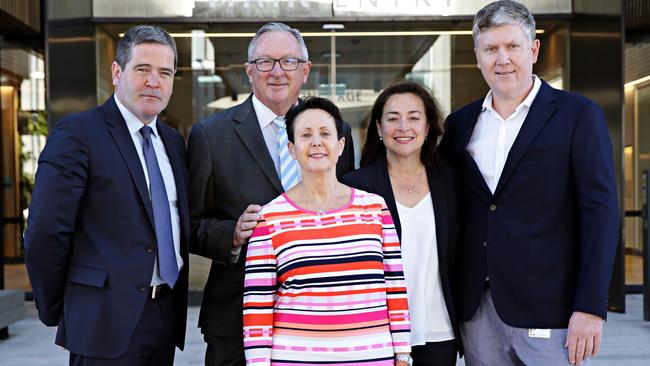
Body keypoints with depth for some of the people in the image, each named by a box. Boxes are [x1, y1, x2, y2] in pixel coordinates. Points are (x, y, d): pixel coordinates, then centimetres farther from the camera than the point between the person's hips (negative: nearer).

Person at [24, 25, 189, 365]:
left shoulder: (173, 141, 13)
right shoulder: (77, 133, -9)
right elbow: (44, 233, -13)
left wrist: (178, 298, 12)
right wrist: (55, 311, -6)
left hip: (168, 314, 6)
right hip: (107, 322, -6)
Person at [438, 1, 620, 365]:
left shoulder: (578, 115, -2)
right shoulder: (460, 123, 10)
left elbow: (600, 212, -7)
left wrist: (591, 308, -14)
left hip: (548, 310, -4)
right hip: (478, 309, 4)